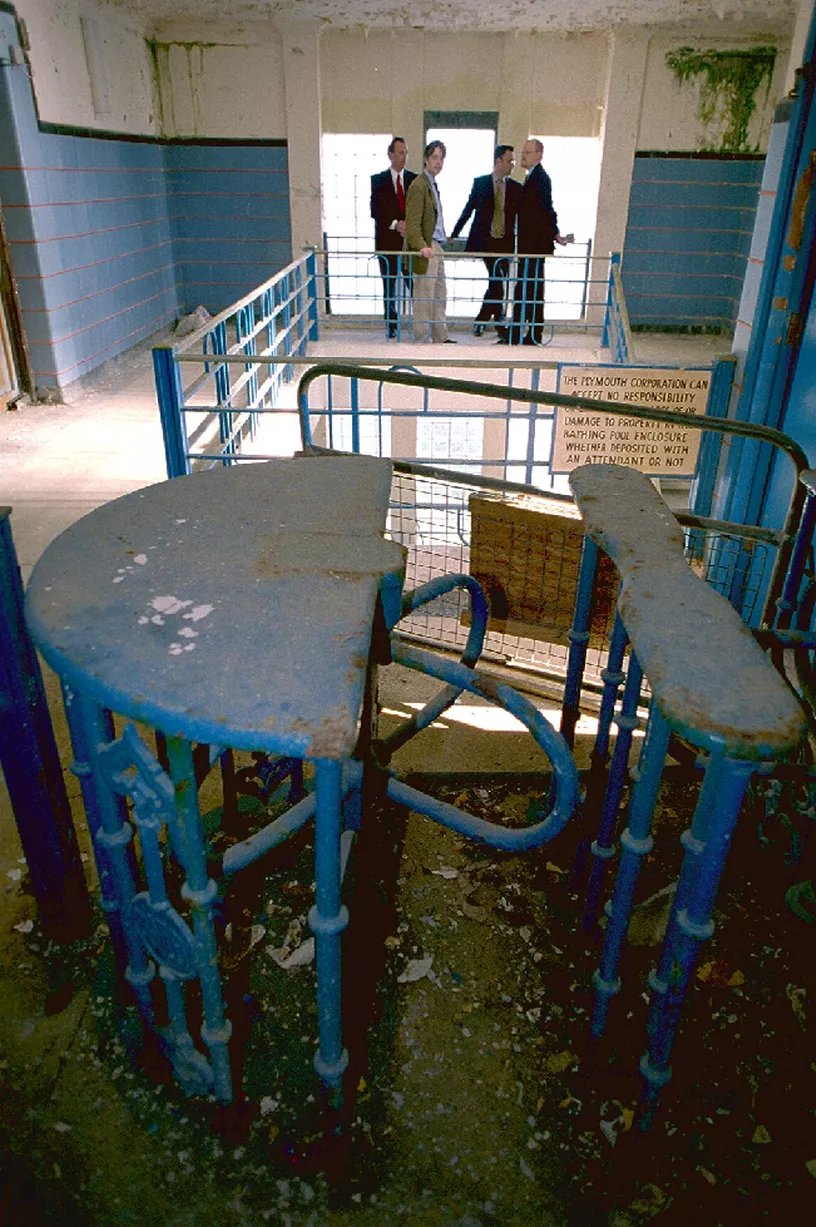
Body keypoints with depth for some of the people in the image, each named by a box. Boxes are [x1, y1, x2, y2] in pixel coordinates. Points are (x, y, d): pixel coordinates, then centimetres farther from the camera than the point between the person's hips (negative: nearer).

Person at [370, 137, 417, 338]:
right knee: (389, 285, 5)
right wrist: (395, 224, -15)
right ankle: (391, 325, 12)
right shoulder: (378, 180, 5)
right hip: (387, 240, 0)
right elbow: (375, 210, -4)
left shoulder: (415, 179, 8)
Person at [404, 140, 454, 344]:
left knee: (439, 296, 12)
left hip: (435, 248, 10)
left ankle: (440, 338, 19)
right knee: (424, 298, -5)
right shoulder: (418, 186, -12)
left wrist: (435, 246, 19)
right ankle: (422, 340, 1)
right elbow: (412, 224, -20)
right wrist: (422, 247, -33)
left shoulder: (432, 184, 18)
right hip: (425, 250, -10)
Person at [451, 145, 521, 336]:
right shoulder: (480, 182, 3)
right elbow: (468, 209, 7)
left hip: (505, 243, 3)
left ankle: (481, 321, 15)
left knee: (497, 283, 3)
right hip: (485, 241, -3)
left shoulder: (516, 188, 7)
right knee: (496, 283, -10)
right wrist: (454, 234, 6)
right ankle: (499, 318, 6)